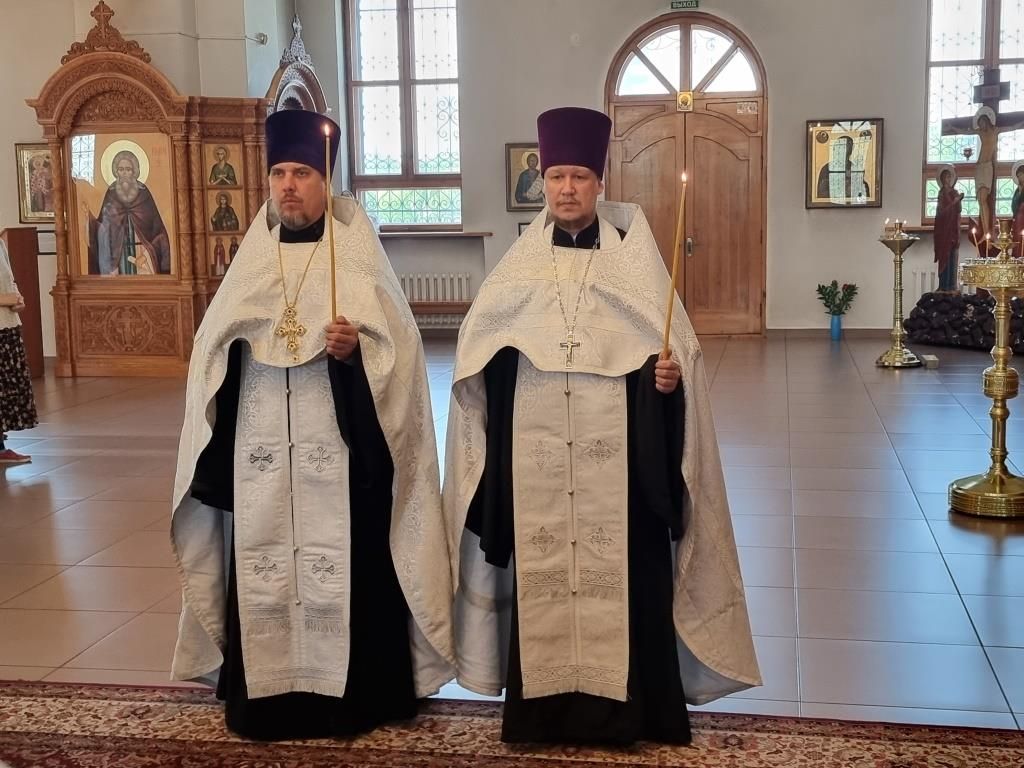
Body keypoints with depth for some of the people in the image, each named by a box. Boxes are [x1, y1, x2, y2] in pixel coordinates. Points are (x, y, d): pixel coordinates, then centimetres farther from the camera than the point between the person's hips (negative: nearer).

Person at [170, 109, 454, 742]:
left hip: (337, 454, -4)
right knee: (264, 567, 6)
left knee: (343, 567, 0)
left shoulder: (358, 257, -1)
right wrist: (218, 444, 7)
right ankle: (267, 693, 18)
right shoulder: (252, 259, 11)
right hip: (261, 453, 4)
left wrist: (356, 349, -26)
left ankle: (350, 695, 12)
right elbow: (214, 352, 13)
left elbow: (399, 347, -6)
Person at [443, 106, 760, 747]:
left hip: (616, 458, -1)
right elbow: (479, 357, 10)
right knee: (541, 574, 5)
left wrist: (671, 373, -21)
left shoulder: (633, 256, 2)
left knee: (621, 572, 0)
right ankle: (544, 702, 17)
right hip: (535, 460, 2)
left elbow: (676, 349, 0)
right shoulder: (519, 264, 8)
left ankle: (623, 705, 13)